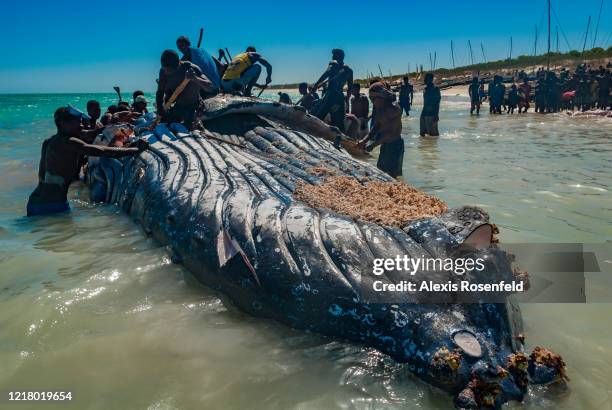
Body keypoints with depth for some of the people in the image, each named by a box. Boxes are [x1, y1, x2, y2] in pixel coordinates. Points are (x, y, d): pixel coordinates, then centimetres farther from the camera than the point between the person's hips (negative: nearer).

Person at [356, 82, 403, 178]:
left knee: (391, 174, -7)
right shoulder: (380, 109, 8)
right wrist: (365, 140, 1)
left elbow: (391, 132, -24)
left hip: (394, 145, -9)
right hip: (385, 144, 9)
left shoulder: (394, 108, -19)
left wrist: (374, 144, -26)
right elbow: (376, 126, 14)